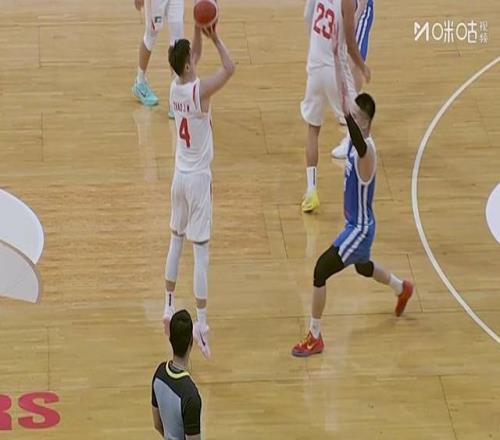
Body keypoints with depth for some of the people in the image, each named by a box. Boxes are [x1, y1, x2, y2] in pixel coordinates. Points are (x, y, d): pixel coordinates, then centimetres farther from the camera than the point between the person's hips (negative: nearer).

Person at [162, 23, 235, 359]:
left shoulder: (175, 87, 0)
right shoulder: (199, 90, -21)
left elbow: (194, 56, 16)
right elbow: (230, 67, -20)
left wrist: (199, 30, 3)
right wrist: (215, 37, -13)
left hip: (180, 175, 7)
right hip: (198, 178, -7)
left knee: (177, 241, 19)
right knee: (201, 251, -6)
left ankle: (169, 308, 27)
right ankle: (201, 324, -7)